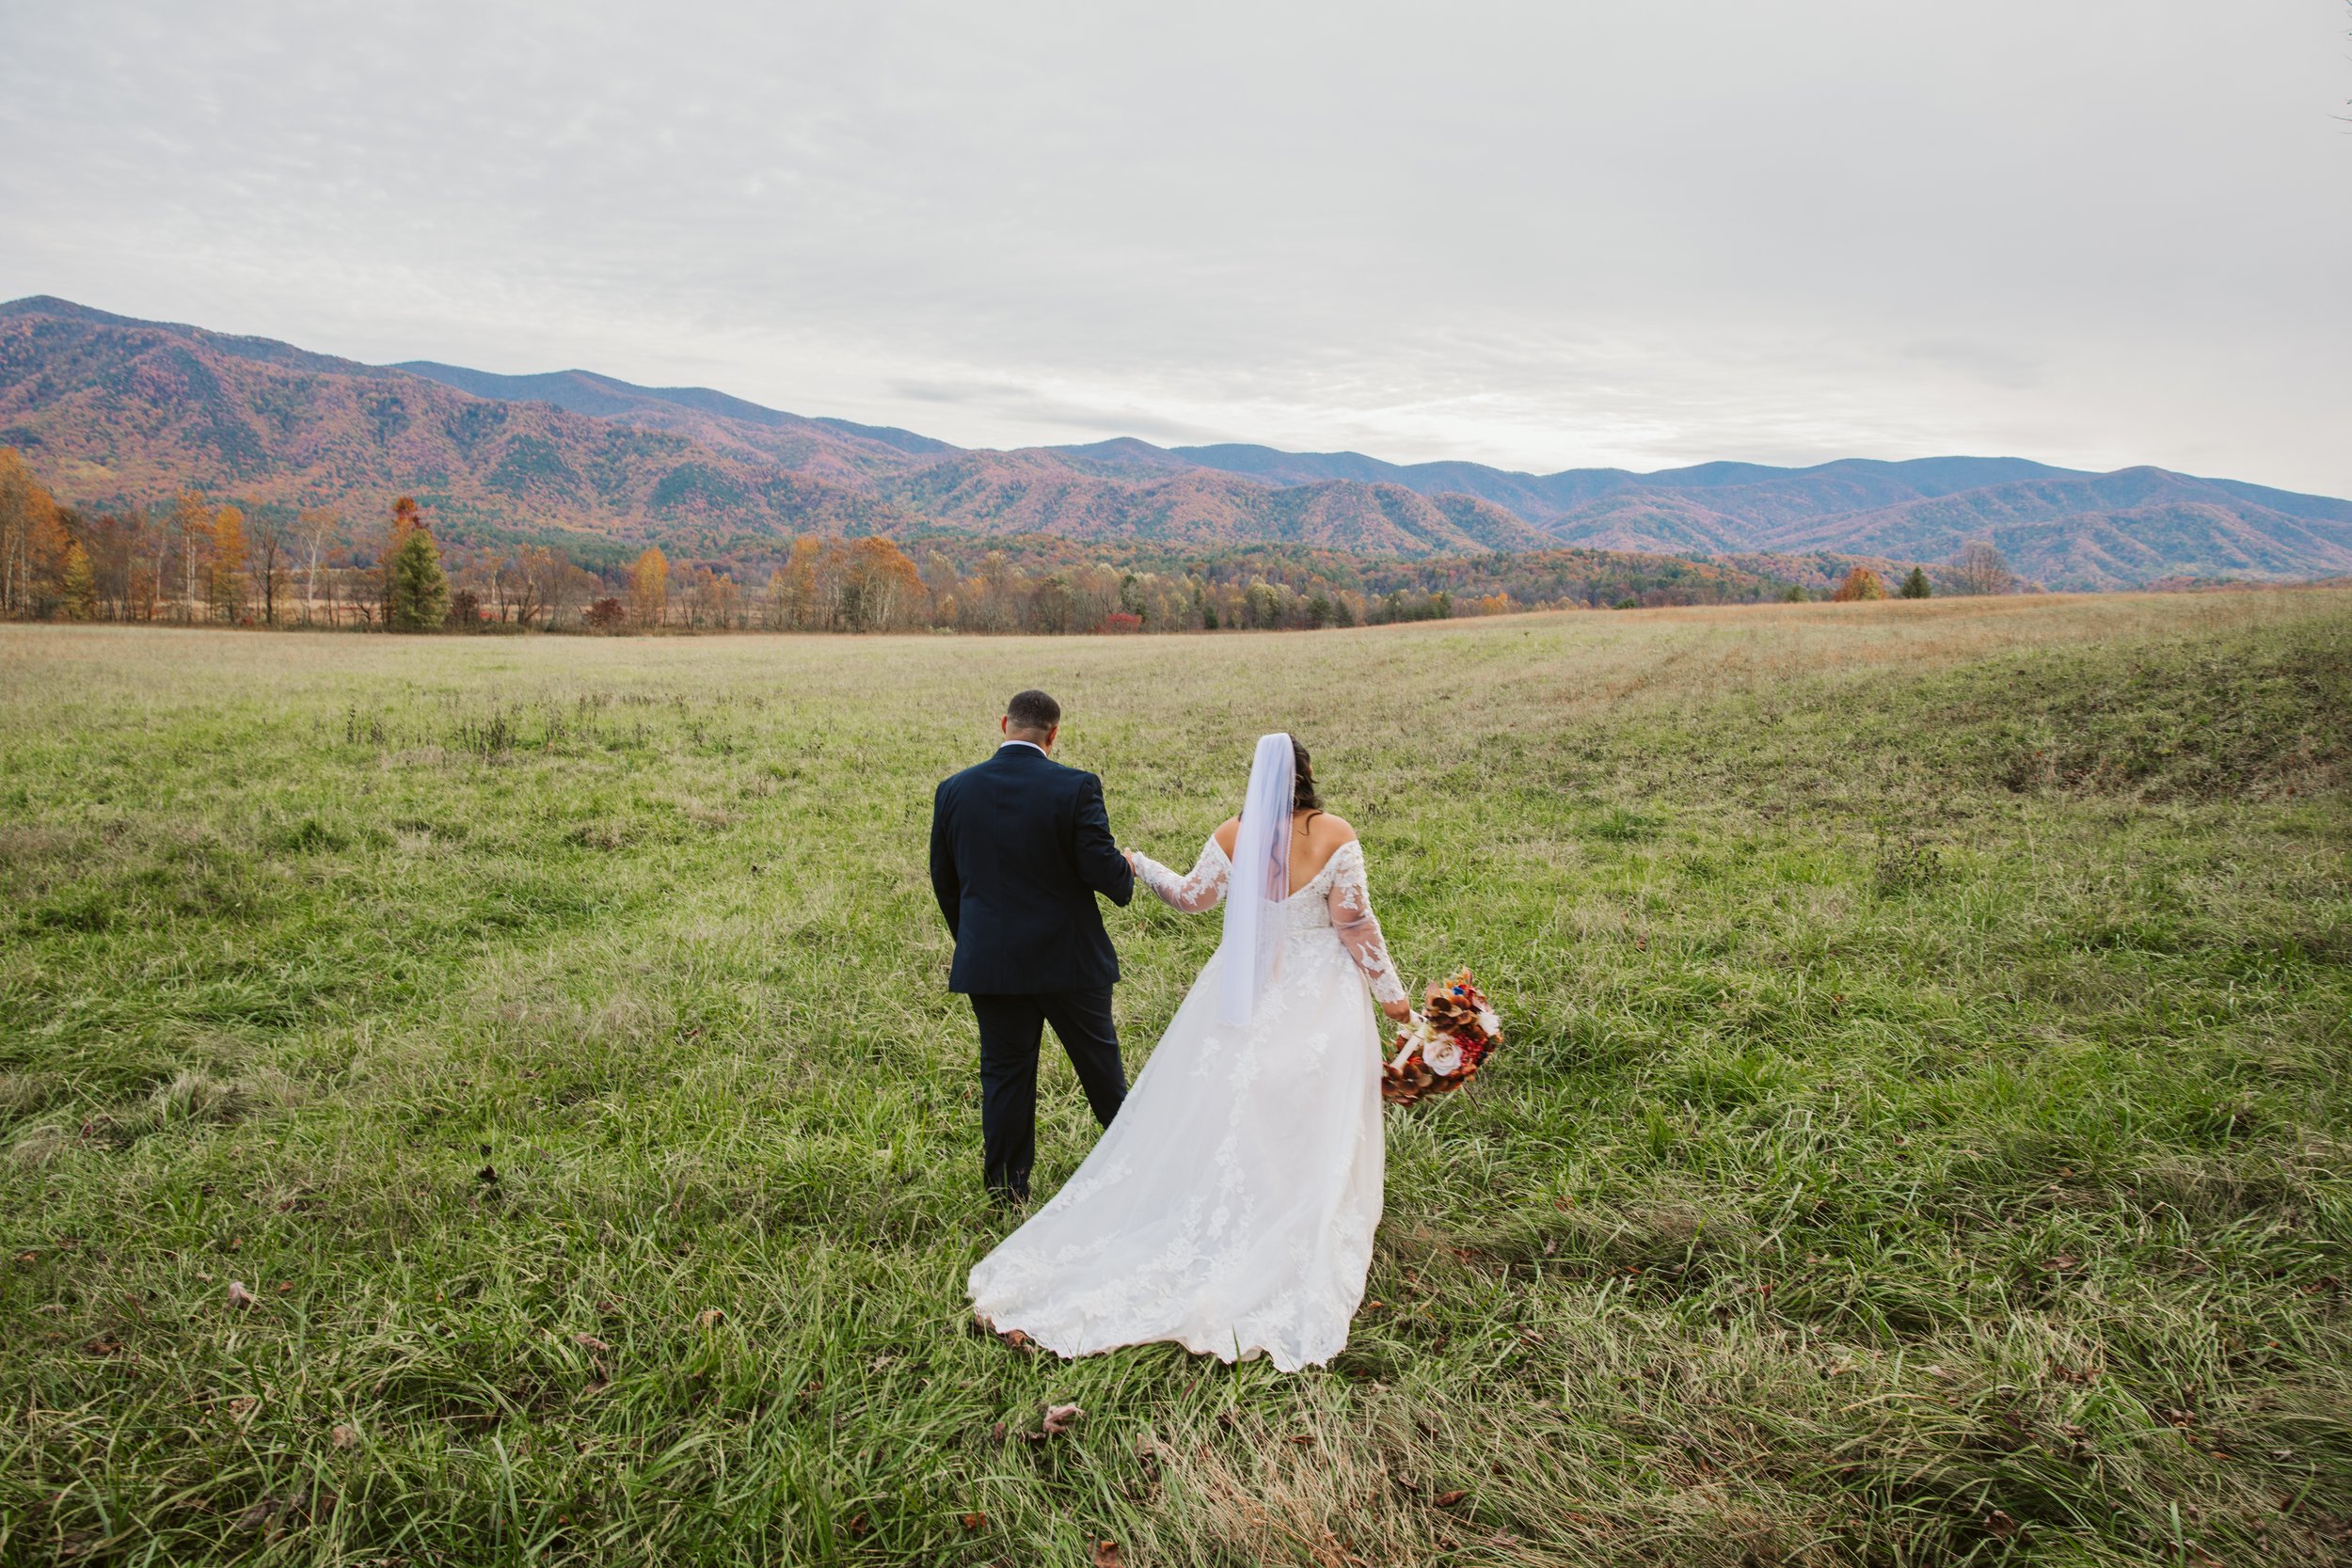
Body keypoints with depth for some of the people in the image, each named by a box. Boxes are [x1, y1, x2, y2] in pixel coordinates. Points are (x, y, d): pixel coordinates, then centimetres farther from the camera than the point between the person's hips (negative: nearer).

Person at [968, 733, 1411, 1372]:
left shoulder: (1233, 836, -5)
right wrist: (1389, 990, -1)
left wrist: (1141, 865, 24)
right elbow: (1354, 922, -11)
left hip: (1245, 993, 2)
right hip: (1317, 996, -2)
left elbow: (1192, 896, 8)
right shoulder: (1335, 835, -12)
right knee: (1308, 1129, 7)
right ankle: (1297, 1245, 15)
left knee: (1221, 1115, 12)